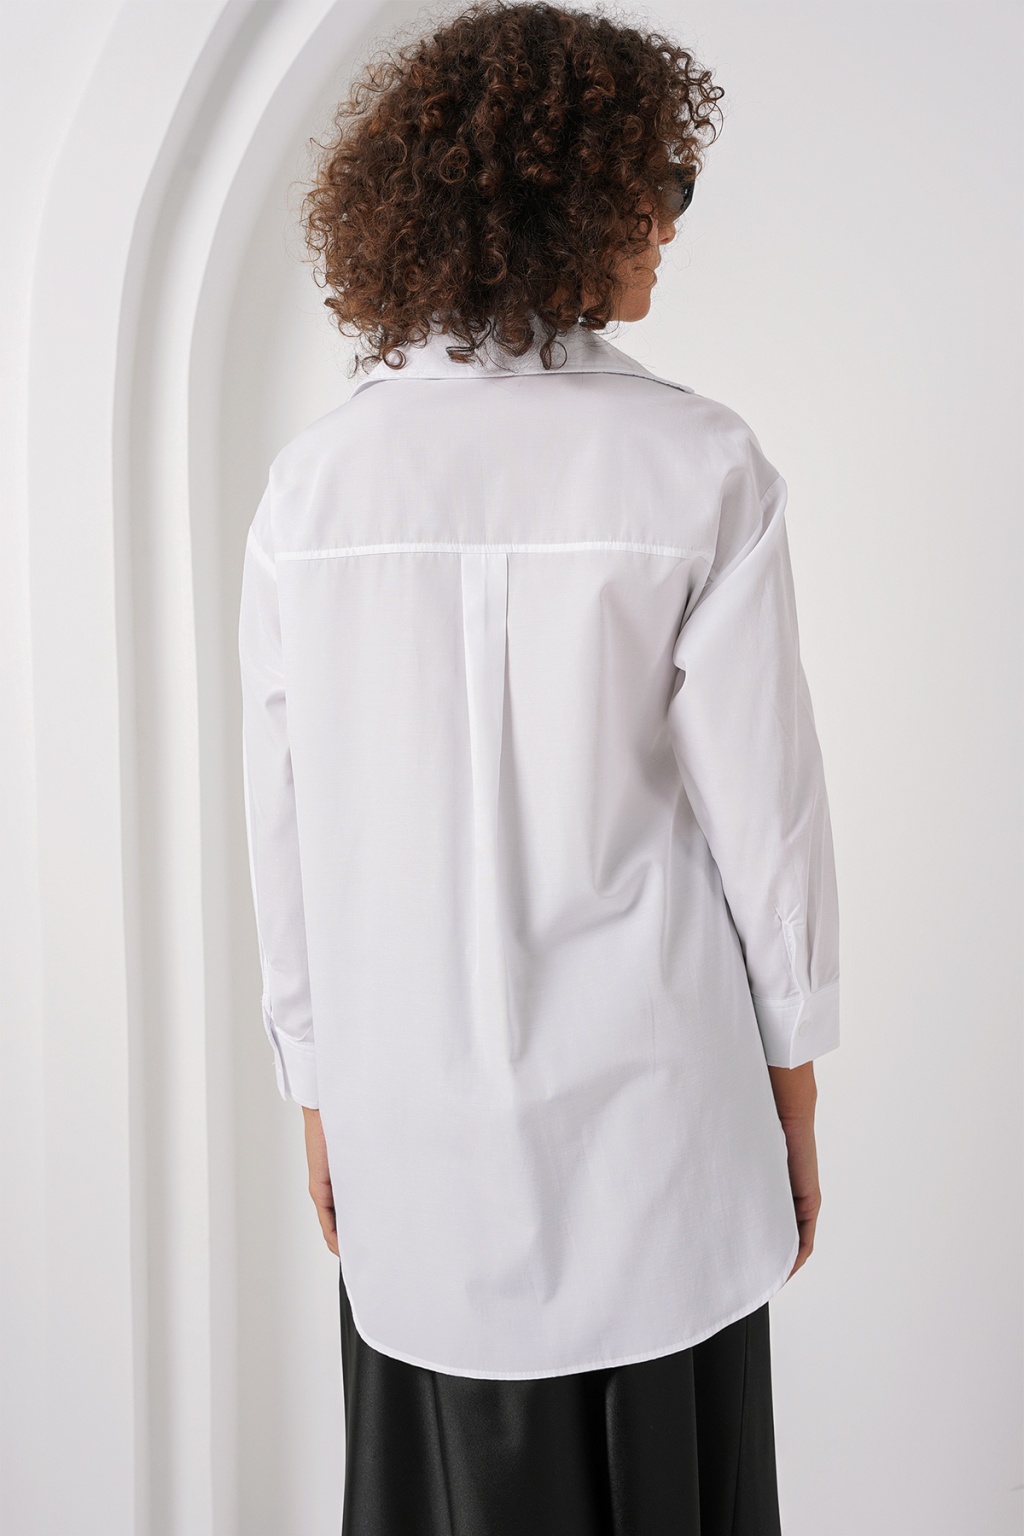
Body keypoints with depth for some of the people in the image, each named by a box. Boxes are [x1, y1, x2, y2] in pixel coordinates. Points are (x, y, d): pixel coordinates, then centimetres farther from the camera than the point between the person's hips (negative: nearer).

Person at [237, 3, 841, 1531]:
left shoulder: (313, 481, -4)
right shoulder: (698, 467, -12)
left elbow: (283, 827, 0)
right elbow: (761, 801, -8)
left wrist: (319, 1089, 12)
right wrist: (797, 1081, 5)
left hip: (414, 1147, 3)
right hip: (649, 1132, -2)